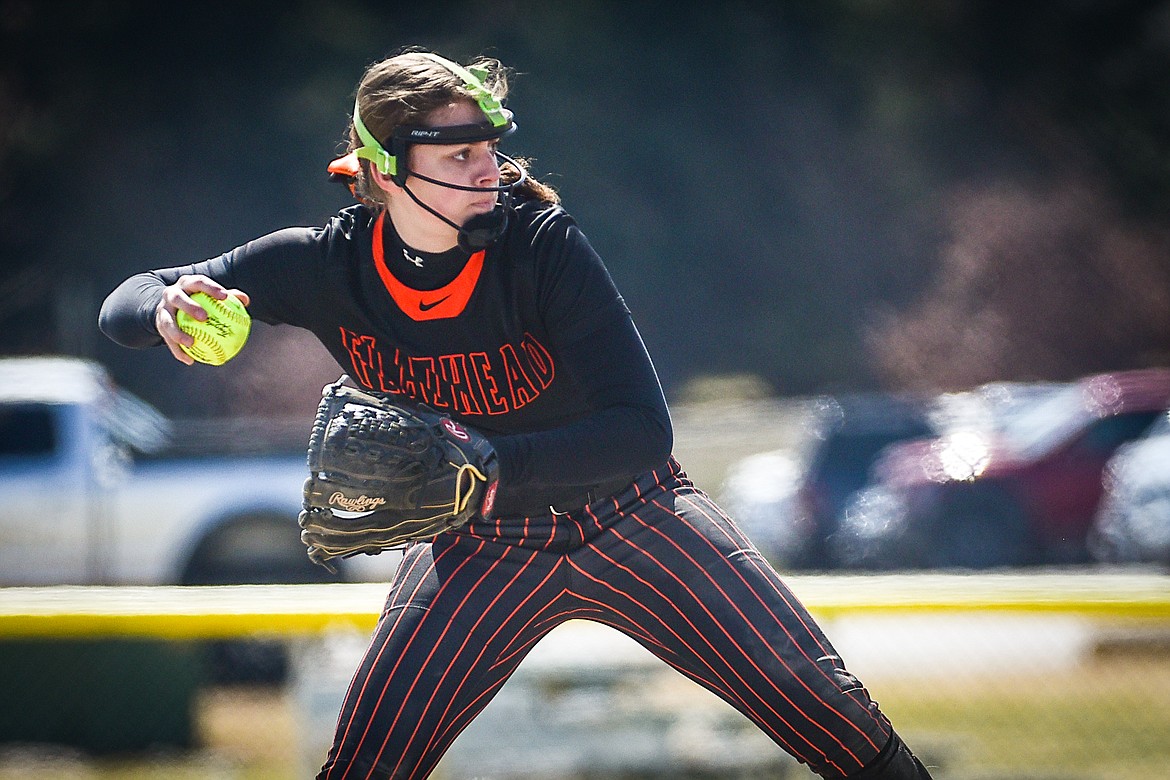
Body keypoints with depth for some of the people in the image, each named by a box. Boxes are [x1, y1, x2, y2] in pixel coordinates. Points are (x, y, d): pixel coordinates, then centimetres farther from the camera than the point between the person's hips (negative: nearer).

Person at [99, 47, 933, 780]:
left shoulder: (541, 244, -26)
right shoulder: (326, 267, -17)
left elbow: (643, 431, -30)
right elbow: (122, 306, -10)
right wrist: (165, 306, -35)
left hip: (628, 516, -2)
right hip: (479, 551, 2)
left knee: (828, 711, -10)